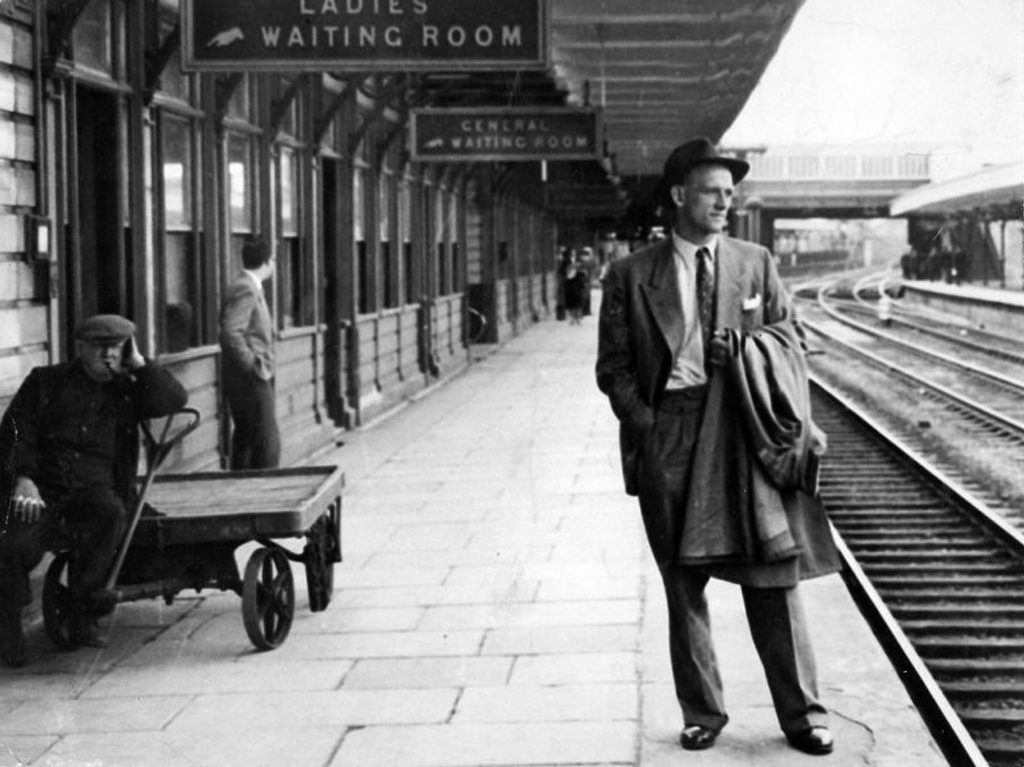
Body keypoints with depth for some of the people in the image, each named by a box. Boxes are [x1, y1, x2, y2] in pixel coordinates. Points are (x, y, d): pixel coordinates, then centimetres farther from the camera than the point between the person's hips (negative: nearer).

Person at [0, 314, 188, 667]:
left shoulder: (126, 391, 18)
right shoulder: (45, 382, 14)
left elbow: (174, 399, 3)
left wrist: (138, 364, 4)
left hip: (95, 490, 1)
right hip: (41, 488, -1)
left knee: (111, 513, -36)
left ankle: (83, 614, -20)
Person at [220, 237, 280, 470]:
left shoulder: (250, 288, 15)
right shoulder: (245, 290, -17)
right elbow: (231, 335, -26)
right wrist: (253, 366, -20)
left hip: (249, 380, 10)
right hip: (250, 380, -10)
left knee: (245, 441, 15)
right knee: (268, 443, -9)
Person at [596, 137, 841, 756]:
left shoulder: (756, 263, 10)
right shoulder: (631, 276, 5)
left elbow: (791, 340, 12)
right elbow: (613, 367, 6)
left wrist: (747, 347, -7)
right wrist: (643, 421, -7)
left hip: (746, 434, 0)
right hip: (668, 437, 0)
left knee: (773, 575, -1)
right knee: (683, 583, 6)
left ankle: (802, 714, 8)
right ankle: (702, 715, 18)